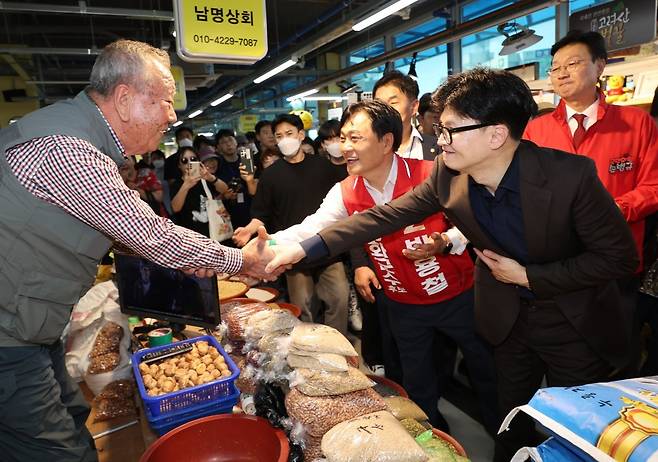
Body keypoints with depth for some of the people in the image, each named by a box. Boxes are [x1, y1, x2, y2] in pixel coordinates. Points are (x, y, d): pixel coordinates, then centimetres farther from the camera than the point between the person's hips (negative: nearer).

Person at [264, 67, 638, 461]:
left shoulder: (571, 174, -28)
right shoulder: (448, 174, -17)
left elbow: (620, 257, -19)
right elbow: (385, 216, -12)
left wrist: (526, 276, -22)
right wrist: (305, 248, -16)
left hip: (577, 324, -3)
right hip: (506, 317, 3)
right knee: (512, 419, 22)